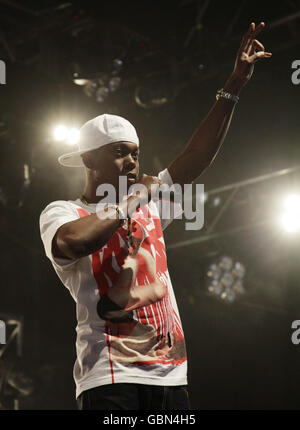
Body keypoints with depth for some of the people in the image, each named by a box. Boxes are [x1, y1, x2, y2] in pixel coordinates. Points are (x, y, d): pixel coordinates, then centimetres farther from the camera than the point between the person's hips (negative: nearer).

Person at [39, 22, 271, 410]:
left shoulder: (149, 203, 21)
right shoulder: (62, 213, 3)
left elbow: (197, 156, 15)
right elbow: (70, 243, -21)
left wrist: (234, 86, 8)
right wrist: (128, 203, -6)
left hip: (170, 374, 6)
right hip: (111, 376, -6)